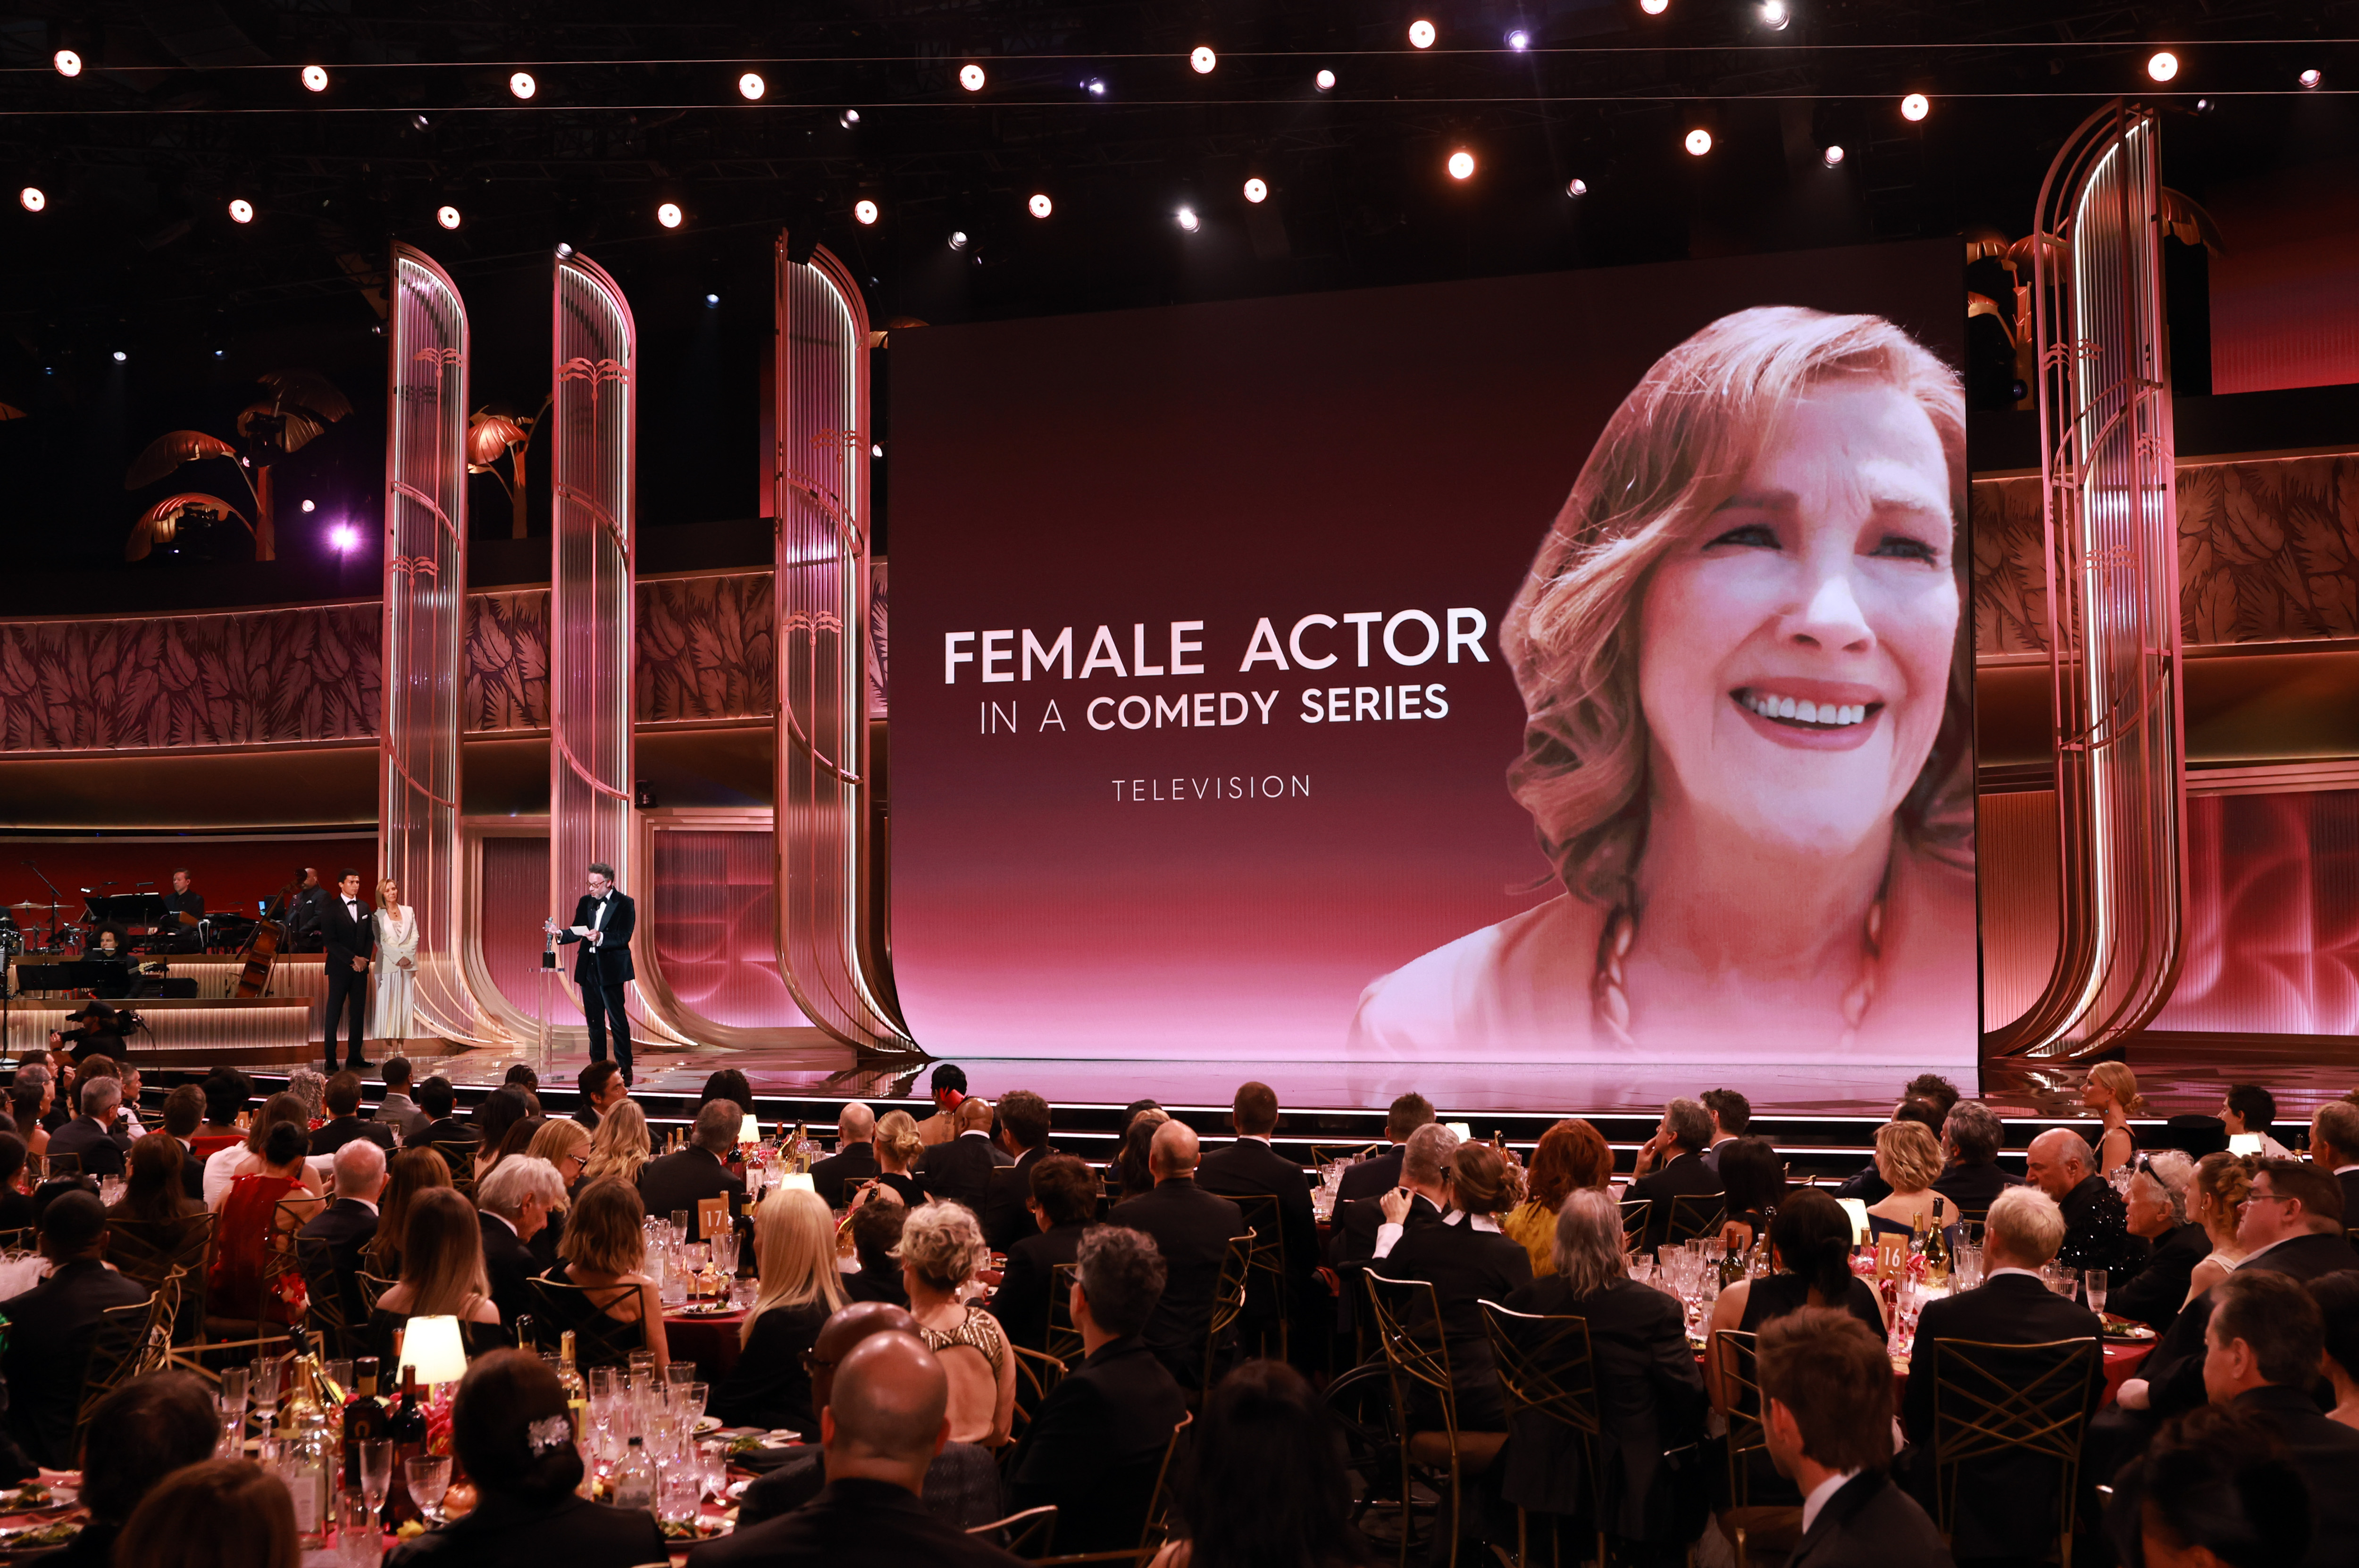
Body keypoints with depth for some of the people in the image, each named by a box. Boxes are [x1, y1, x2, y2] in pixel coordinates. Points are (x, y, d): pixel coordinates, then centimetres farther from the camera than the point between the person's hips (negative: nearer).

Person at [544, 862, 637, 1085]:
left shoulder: (624, 904, -6)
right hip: (588, 969, 6)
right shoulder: (585, 902, 11)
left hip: (611, 970, -6)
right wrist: (559, 933, -10)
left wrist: (600, 938, -28)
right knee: (594, 1020, 10)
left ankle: (624, 1069, 0)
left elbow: (623, 938, -13)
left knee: (617, 1019, -6)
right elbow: (577, 932, 10)